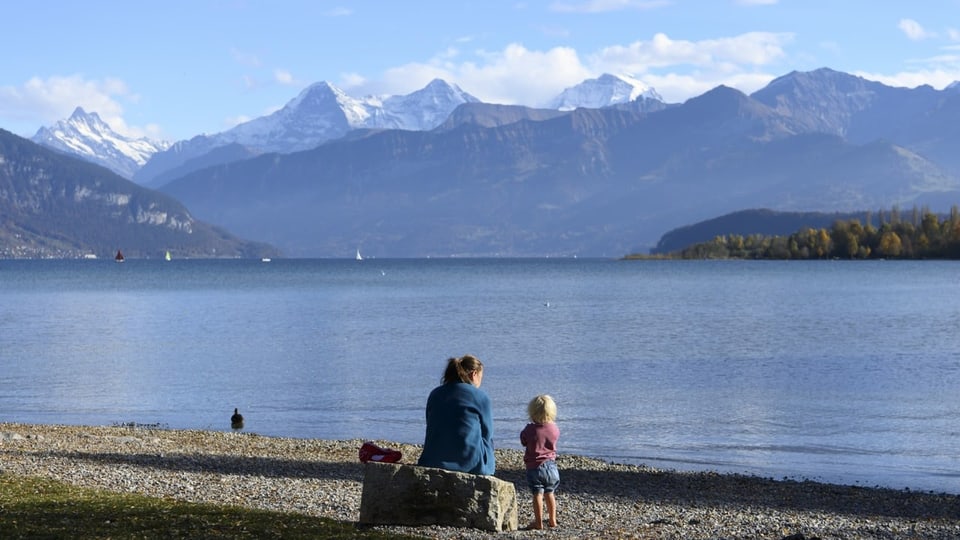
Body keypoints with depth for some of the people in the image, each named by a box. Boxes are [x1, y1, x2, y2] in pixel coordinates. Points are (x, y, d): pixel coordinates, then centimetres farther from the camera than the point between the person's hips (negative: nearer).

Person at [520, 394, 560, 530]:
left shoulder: (530, 429, -13)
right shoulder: (555, 429, -3)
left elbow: (523, 441, 2)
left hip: (535, 466, -4)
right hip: (551, 465, 4)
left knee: (538, 494, -4)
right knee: (549, 493, 17)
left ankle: (538, 522, -6)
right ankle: (552, 520, 25)